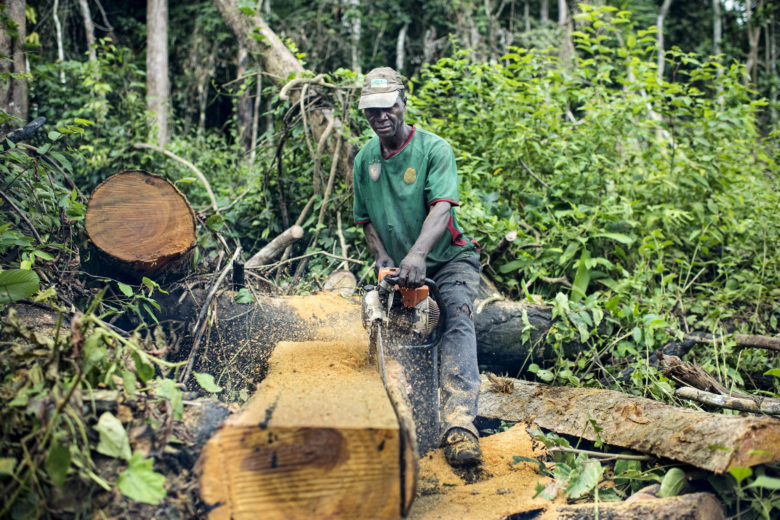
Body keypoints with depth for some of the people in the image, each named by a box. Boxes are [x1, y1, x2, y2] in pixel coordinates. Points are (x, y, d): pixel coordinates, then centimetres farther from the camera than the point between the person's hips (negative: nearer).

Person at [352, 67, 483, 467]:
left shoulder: (434, 149, -14)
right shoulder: (364, 160, 3)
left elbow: (441, 208, -28)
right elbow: (366, 220, 12)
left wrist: (417, 254, -45)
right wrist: (382, 258, -6)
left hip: (449, 261, -6)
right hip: (401, 270, 7)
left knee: (457, 322, -28)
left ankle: (459, 424, -42)